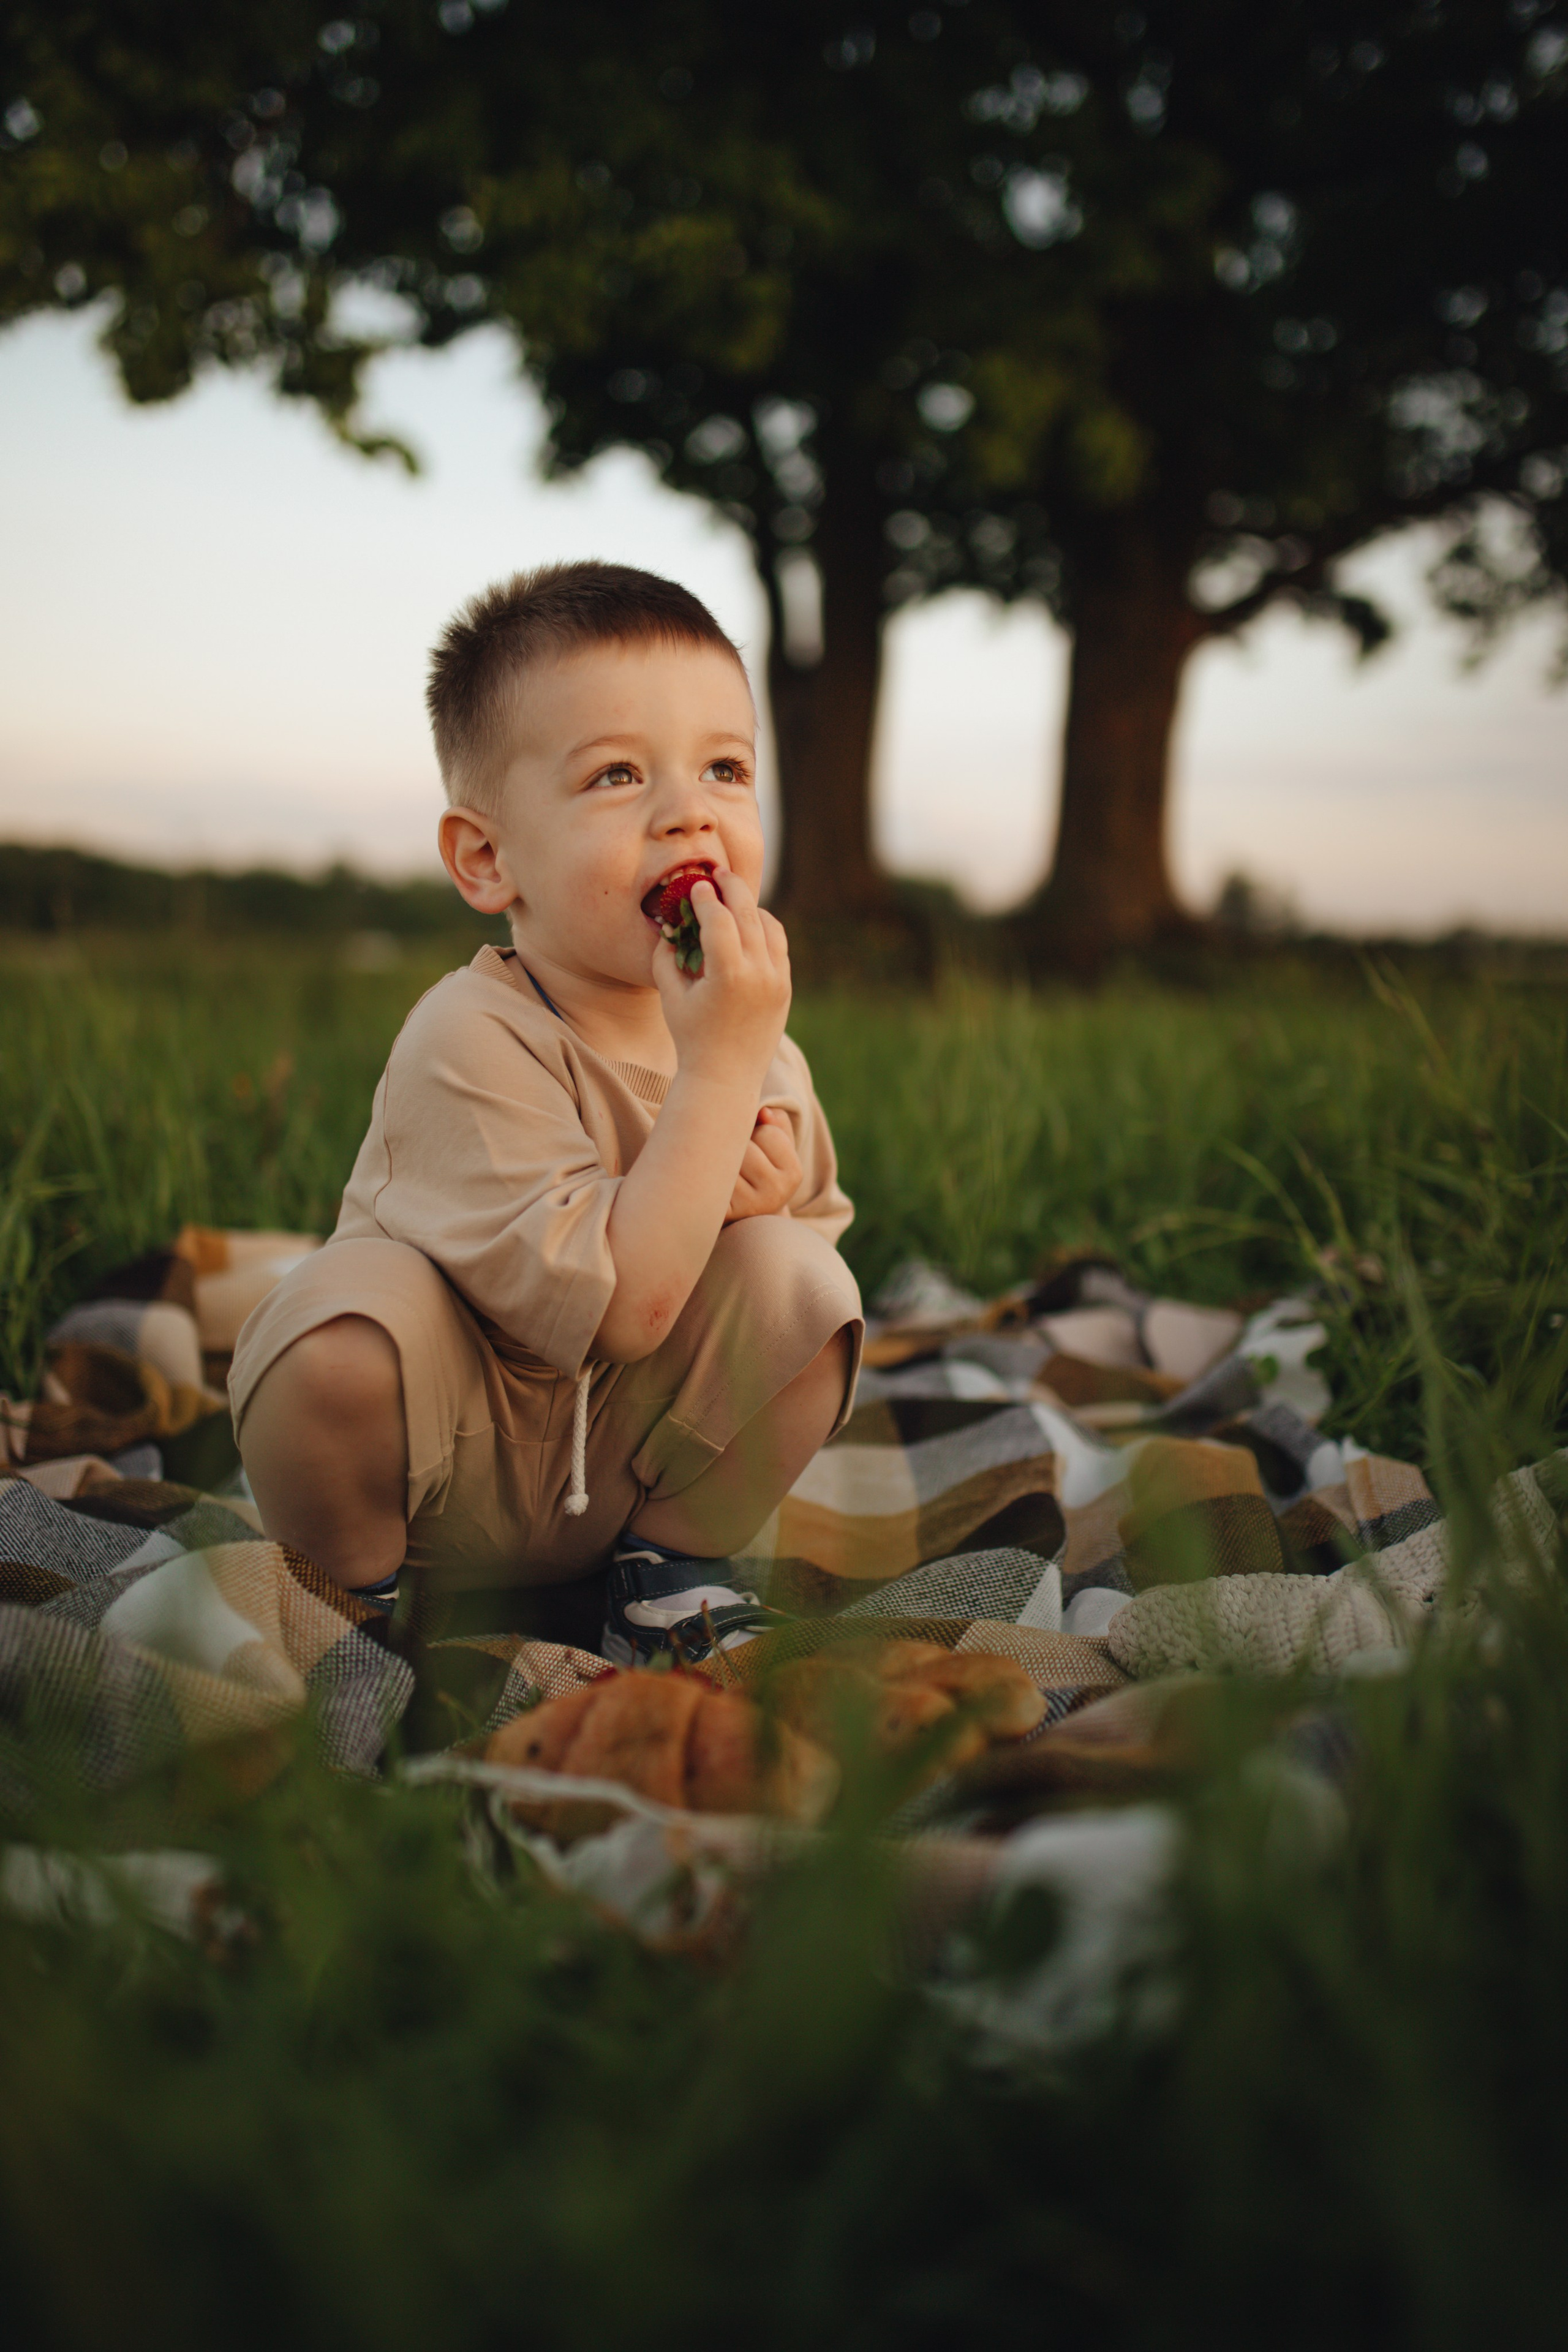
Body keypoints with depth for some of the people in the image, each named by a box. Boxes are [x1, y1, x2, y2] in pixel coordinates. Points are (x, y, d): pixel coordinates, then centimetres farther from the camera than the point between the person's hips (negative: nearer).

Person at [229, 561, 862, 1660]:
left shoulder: (763, 1052, -6)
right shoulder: (468, 1044, -27)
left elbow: (825, 1221, 9)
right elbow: (614, 1311, -34)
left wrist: (778, 1187, -16)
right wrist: (718, 1066, -35)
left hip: (633, 1464, 5)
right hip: (436, 1467, -5)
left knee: (799, 1285, -18)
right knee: (356, 1304, -35)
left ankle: (670, 1563, 5)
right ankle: (350, 1588, -3)